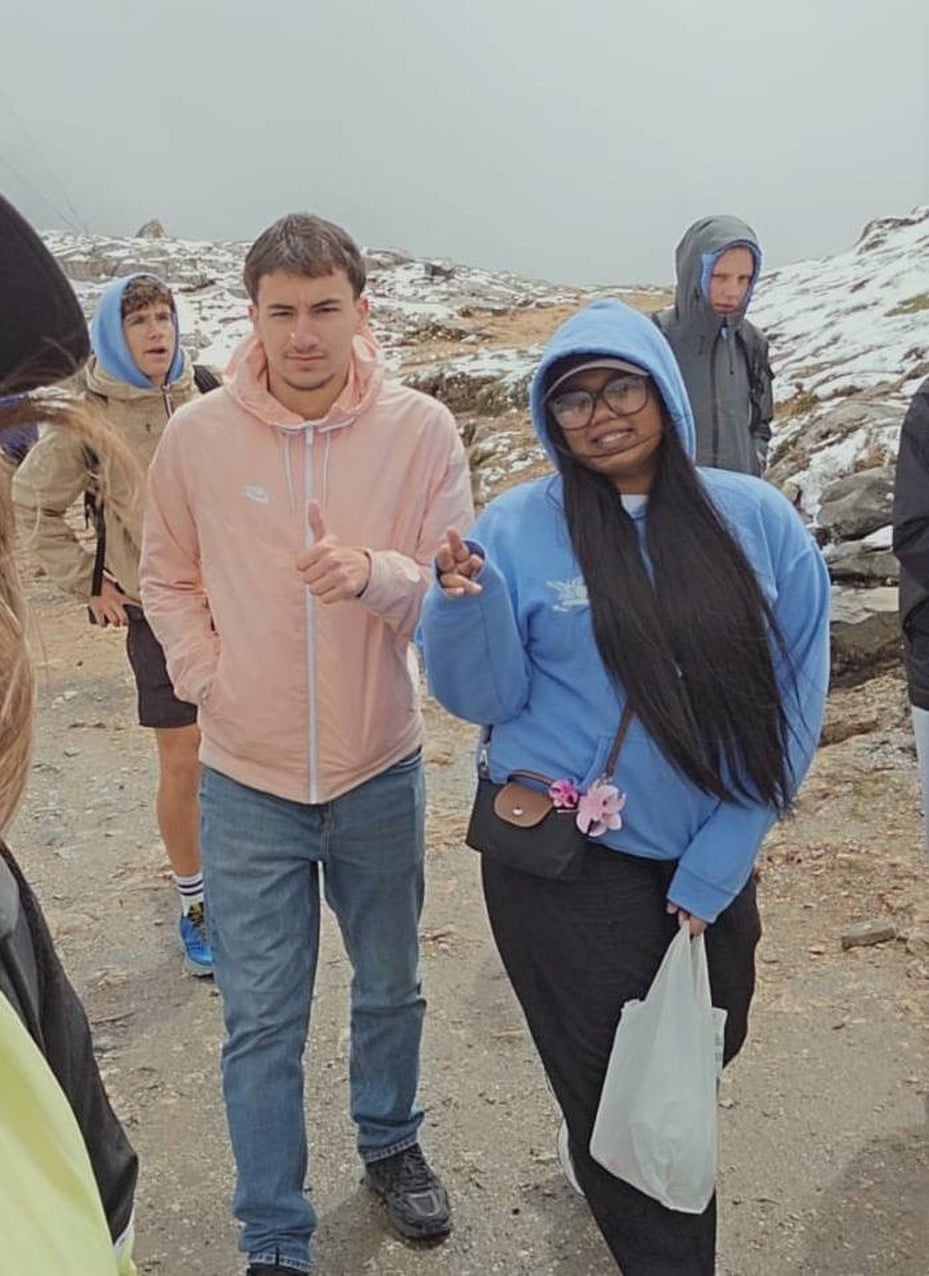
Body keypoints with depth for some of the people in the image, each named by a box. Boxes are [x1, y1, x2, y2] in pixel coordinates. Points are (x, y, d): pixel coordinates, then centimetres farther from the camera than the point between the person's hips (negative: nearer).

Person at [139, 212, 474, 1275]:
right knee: (261, 1023, 8)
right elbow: (166, 577, 7)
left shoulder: (419, 430, -10)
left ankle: (390, 1140, 49)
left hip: (380, 767, 1)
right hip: (247, 778, 0)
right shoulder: (196, 435, -7)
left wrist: (376, 573, -28)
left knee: (390, 987, 21)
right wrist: (205, 674, -7)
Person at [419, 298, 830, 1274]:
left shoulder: (756, 519, -6)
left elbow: (792, 698, -3)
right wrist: (466, 603, -29)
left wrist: (720, 858, -7)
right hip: (566, 859, -3)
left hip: (714, 859, 4)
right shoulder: (517, 527, -10)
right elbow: (486, 697, -9)